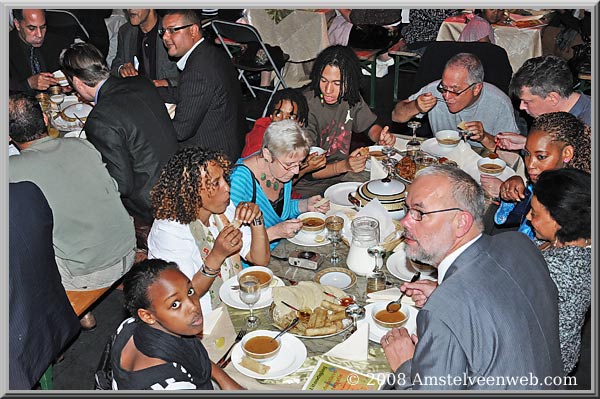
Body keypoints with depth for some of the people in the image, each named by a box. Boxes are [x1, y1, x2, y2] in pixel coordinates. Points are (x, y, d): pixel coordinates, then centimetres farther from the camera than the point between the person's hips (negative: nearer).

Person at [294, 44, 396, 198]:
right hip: (310, 187, -6)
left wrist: (382, 137, -7)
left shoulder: (350, 96, -4)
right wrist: (344, 166, -36)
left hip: (342, 175, 7)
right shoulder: (307, 107, -23)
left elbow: (370, 126, 16)